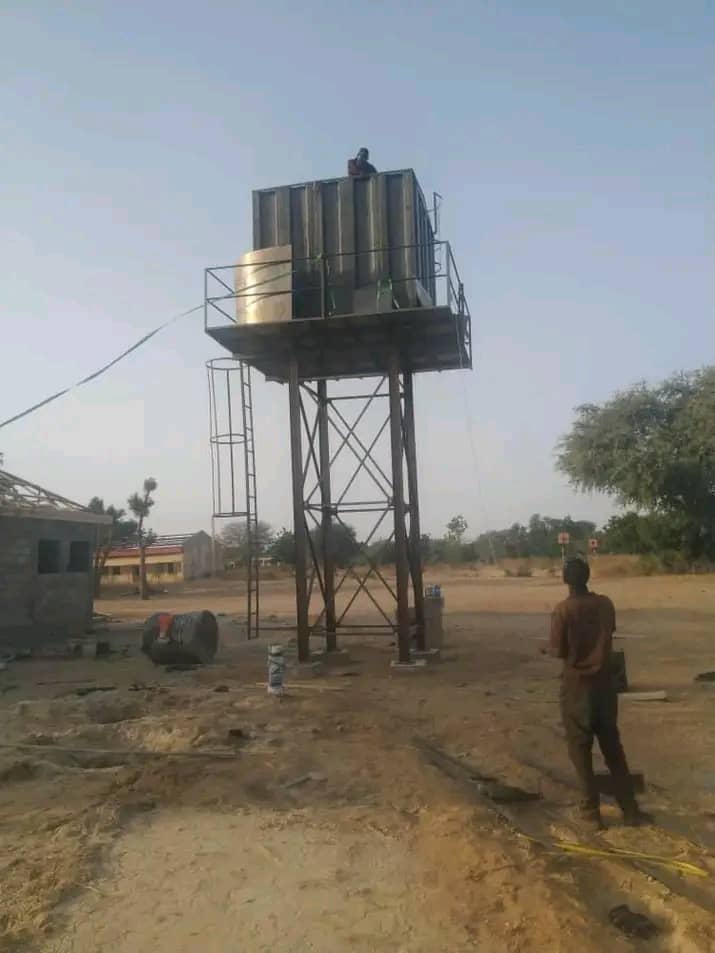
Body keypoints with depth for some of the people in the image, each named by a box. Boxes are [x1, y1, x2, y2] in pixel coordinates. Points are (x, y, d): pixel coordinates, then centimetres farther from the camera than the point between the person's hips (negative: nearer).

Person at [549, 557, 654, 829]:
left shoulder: (563, 610, -16)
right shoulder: (605, 604, -2)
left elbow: (558, 652, -13)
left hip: (576, 686, -4)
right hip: (604, 683, 4)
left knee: (580, 749, 8)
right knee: (613, 747, 15)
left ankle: (591, 811, 14)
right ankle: (631, 810, 19)